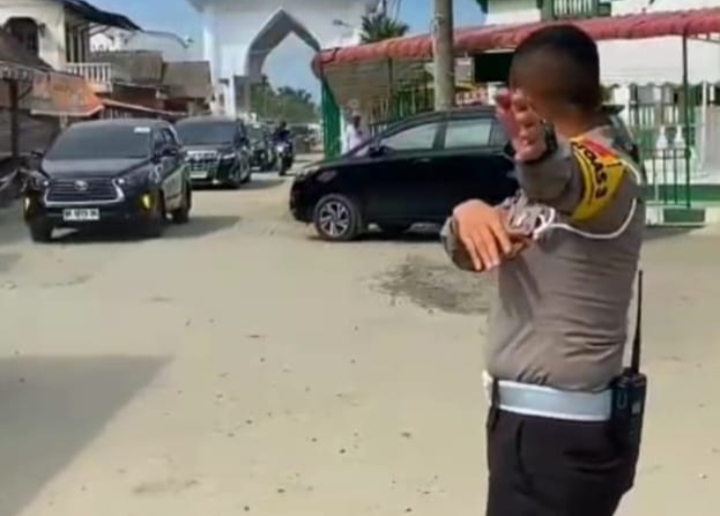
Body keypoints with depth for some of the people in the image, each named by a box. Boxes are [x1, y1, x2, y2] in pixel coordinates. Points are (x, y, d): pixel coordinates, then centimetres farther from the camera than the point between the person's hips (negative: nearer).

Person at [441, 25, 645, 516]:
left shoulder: (612, 172, -16)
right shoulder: (553, 169, 13)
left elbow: (570, 180, -41)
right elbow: (469, 251, 7)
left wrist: (540, 152, -64)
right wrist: (468, 214, -16)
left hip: (560, 430, -9)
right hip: (531, 417, 9)